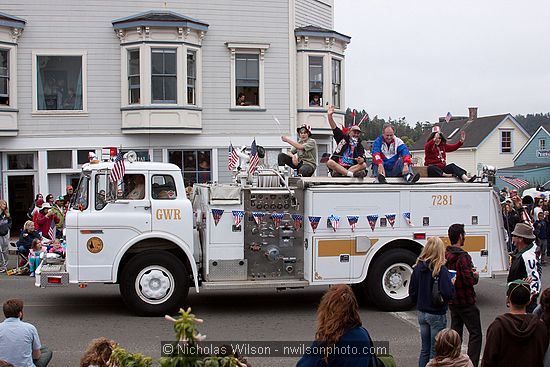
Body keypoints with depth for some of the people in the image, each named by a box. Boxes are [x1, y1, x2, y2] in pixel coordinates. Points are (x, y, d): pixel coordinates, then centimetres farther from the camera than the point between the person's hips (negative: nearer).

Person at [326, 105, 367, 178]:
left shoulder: (359, 146, 13)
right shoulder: (343, 138, 15)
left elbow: (362, 160, -2)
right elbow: (334, 127, 7)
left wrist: (360, 160, -27)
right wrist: (330, 115, -7)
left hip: (352, 167, 0)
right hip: (337, 166, 0)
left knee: (363, 165, -25)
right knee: (329, 162, -29)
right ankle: (351, 174, -44)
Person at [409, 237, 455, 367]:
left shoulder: (418, 267, -1)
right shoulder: (441, 270, -18)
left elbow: (412, 293, 5)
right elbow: (448, 294, -24)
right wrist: (452, 283, -6)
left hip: (422, 313, 5)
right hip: (437, 315, -5)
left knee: (425, 349, 17)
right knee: (435, 351, 5)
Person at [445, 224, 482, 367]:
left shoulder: (445, 255, 4)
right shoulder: (463, 256, -22)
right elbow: (469, 280, -26)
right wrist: (476, 275, -4)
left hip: (452, 301, 8)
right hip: (466, 302, -8)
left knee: (455, 332, 18)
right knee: (475, 334, 0)